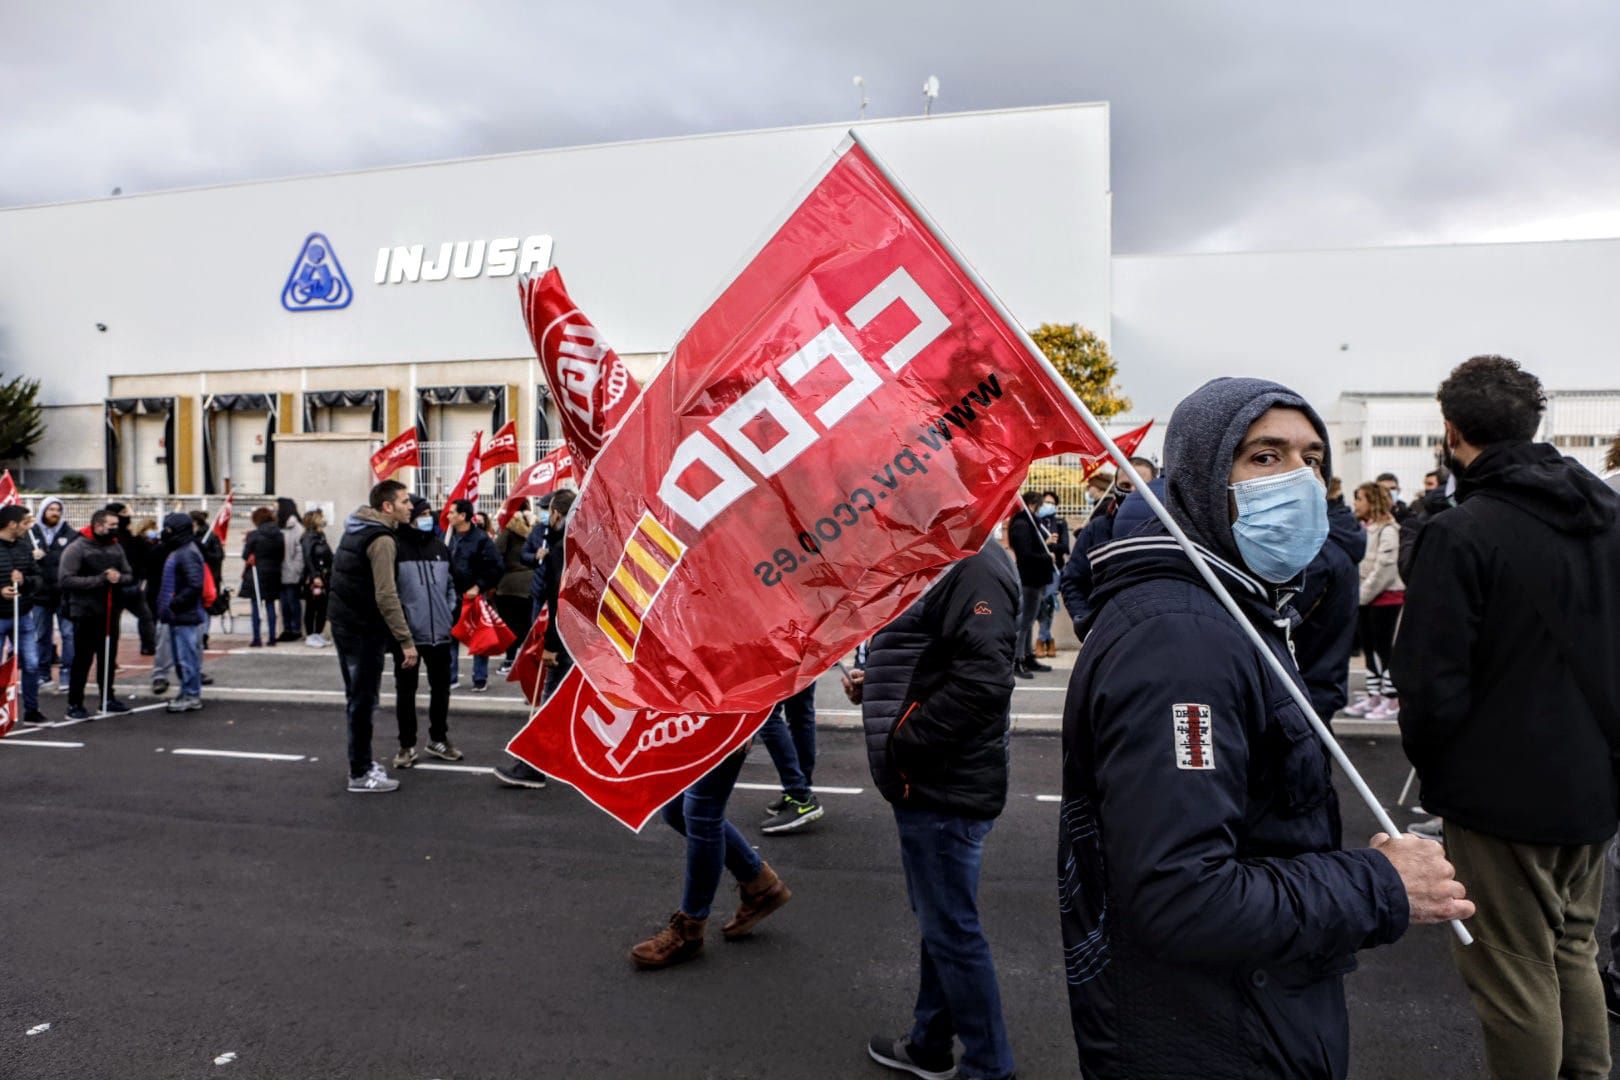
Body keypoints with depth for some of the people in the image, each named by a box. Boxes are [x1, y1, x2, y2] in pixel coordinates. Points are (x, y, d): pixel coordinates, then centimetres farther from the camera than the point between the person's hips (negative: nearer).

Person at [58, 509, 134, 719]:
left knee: (108, 657, 15)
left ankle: (107, 699, 26)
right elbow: (65, 580, -18)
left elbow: (129, 576, 10)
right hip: (86, 613, -6)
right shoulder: (77, 548, -10)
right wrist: (100, 579, -21)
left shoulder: (116, 547, 8)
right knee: (83, 659, -1)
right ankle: (75, 704, 8)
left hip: (111, 612, 6)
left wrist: (119, 578, -13)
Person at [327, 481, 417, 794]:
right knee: (364, 701, -2)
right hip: (364, 630, -10)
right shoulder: (382, 539, -17)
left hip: (344, 624, 10)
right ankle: (360, 774, 4)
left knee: (357, 697, 17)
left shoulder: (355, 530, 13)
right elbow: (386, 596, -23)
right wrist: (406, 641, -23)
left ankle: (361, 762, 28)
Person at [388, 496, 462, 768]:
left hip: (439, 632, 5)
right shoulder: (396, 547, -9)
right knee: (406, 690, 6)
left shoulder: (441, 547, 9)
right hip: (407, 632, -5)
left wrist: (451, 613, 8)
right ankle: (407, 745, 16)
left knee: (441, 687, 13)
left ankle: (438, 739, 28)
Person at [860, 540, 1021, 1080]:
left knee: (951, 930, 4)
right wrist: (877, 685, 5)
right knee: (937, 920, 22)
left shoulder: (973, 567, -20)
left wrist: (902, 744, -20)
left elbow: (983, 681, -28)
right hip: (931, 783, 10)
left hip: (944, 789, -10)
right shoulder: (941, 563, 11)